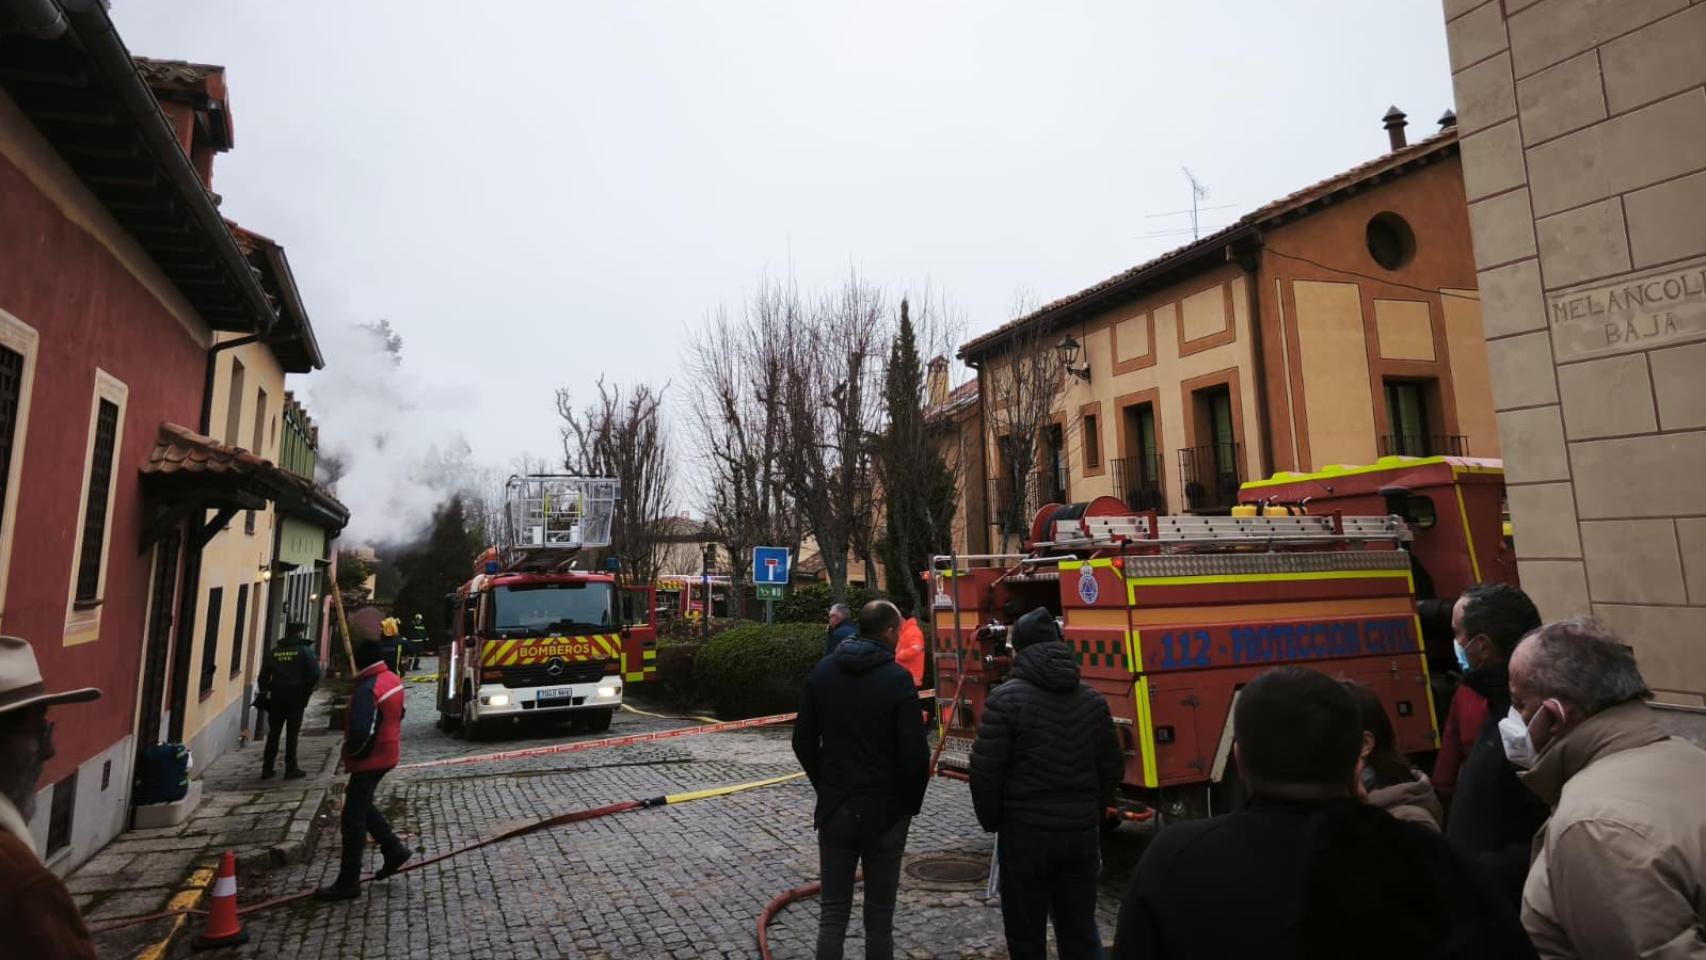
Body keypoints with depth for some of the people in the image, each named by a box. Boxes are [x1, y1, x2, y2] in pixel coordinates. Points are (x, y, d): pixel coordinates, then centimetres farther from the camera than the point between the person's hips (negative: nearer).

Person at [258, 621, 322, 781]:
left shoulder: (273, 652, 6)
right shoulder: (305, 651, -5)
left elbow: (263, 676, 5)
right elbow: (315, 675, -13)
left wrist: (265, 693, 15)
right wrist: (306, 692, 1)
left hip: (276, 697, 3)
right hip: (296, 698, -3)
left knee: (273, 734, 12)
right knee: (292, 734, 2)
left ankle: (267, 769, 15)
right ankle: (291, 769, 5)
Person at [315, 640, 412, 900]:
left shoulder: (367, 689, -25)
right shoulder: (394, 680, 4)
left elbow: (360, 731, -29)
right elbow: (397, 715, 16)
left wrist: (351, 752, -10)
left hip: (370, 758, -9)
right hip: (388, 753, 9)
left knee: (353, 817, 1)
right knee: (362, 805, 24)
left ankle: (348, 883, 9)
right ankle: (394, 850, 27)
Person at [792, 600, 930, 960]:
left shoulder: (823, 670, 0)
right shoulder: (897, 679, -15)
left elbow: (803, 742, 5)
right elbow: (915, 756, -18)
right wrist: (911, 804, -1)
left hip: (834, 809, 4)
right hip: (884, 812, -4)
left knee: (832, 914, 13)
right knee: (878, 919, 11)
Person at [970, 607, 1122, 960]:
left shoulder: (1006, 698, -12)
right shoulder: (1092, 699, 5)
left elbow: (985, 770, -14)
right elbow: (1112, 767, 7)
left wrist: (992, 822, 1)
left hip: (1026, 833, -5)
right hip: (1082, 832, 5)